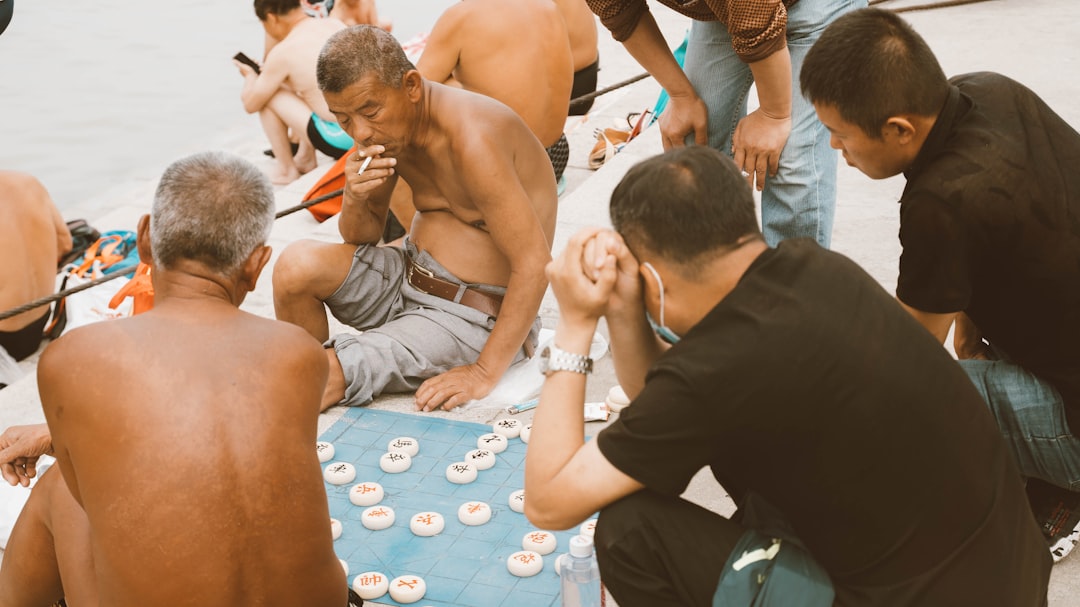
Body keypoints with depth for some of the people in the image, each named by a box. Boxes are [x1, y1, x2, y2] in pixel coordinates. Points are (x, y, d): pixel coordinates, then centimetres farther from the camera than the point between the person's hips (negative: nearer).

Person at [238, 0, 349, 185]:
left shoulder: (283, 53, -11)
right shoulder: (336, 24, 8)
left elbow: (250, 105, 2)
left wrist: (250, 75, 21)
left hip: (342, 141, -7)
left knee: (267, 95, 8)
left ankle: (286, 170, 19)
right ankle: (305, 158, 35)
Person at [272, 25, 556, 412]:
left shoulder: (470, 137, -26)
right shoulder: (388, 124, 0)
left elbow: (535, 263, -27)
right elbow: (363, 238, 9)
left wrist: (485, 372, -25)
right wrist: (355, 198, -15)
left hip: (475, 317, -8)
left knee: (325, 377, -23)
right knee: (298, 264, -15)